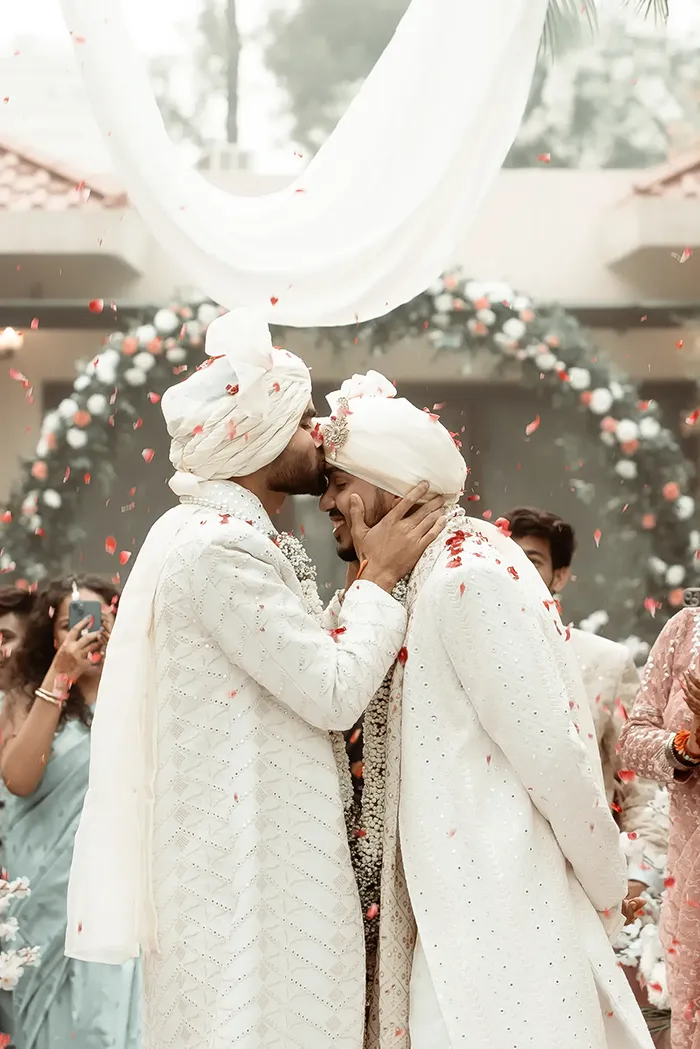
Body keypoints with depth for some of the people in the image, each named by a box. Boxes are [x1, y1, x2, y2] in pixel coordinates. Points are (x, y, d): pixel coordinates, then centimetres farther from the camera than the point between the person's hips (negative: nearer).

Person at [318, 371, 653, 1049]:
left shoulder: (472, 579, -16)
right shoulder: (423, 582, 13)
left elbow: (553, 752, -16)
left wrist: (606, 892, -8)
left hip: (499, 912, -9)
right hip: (448, 909, 9)